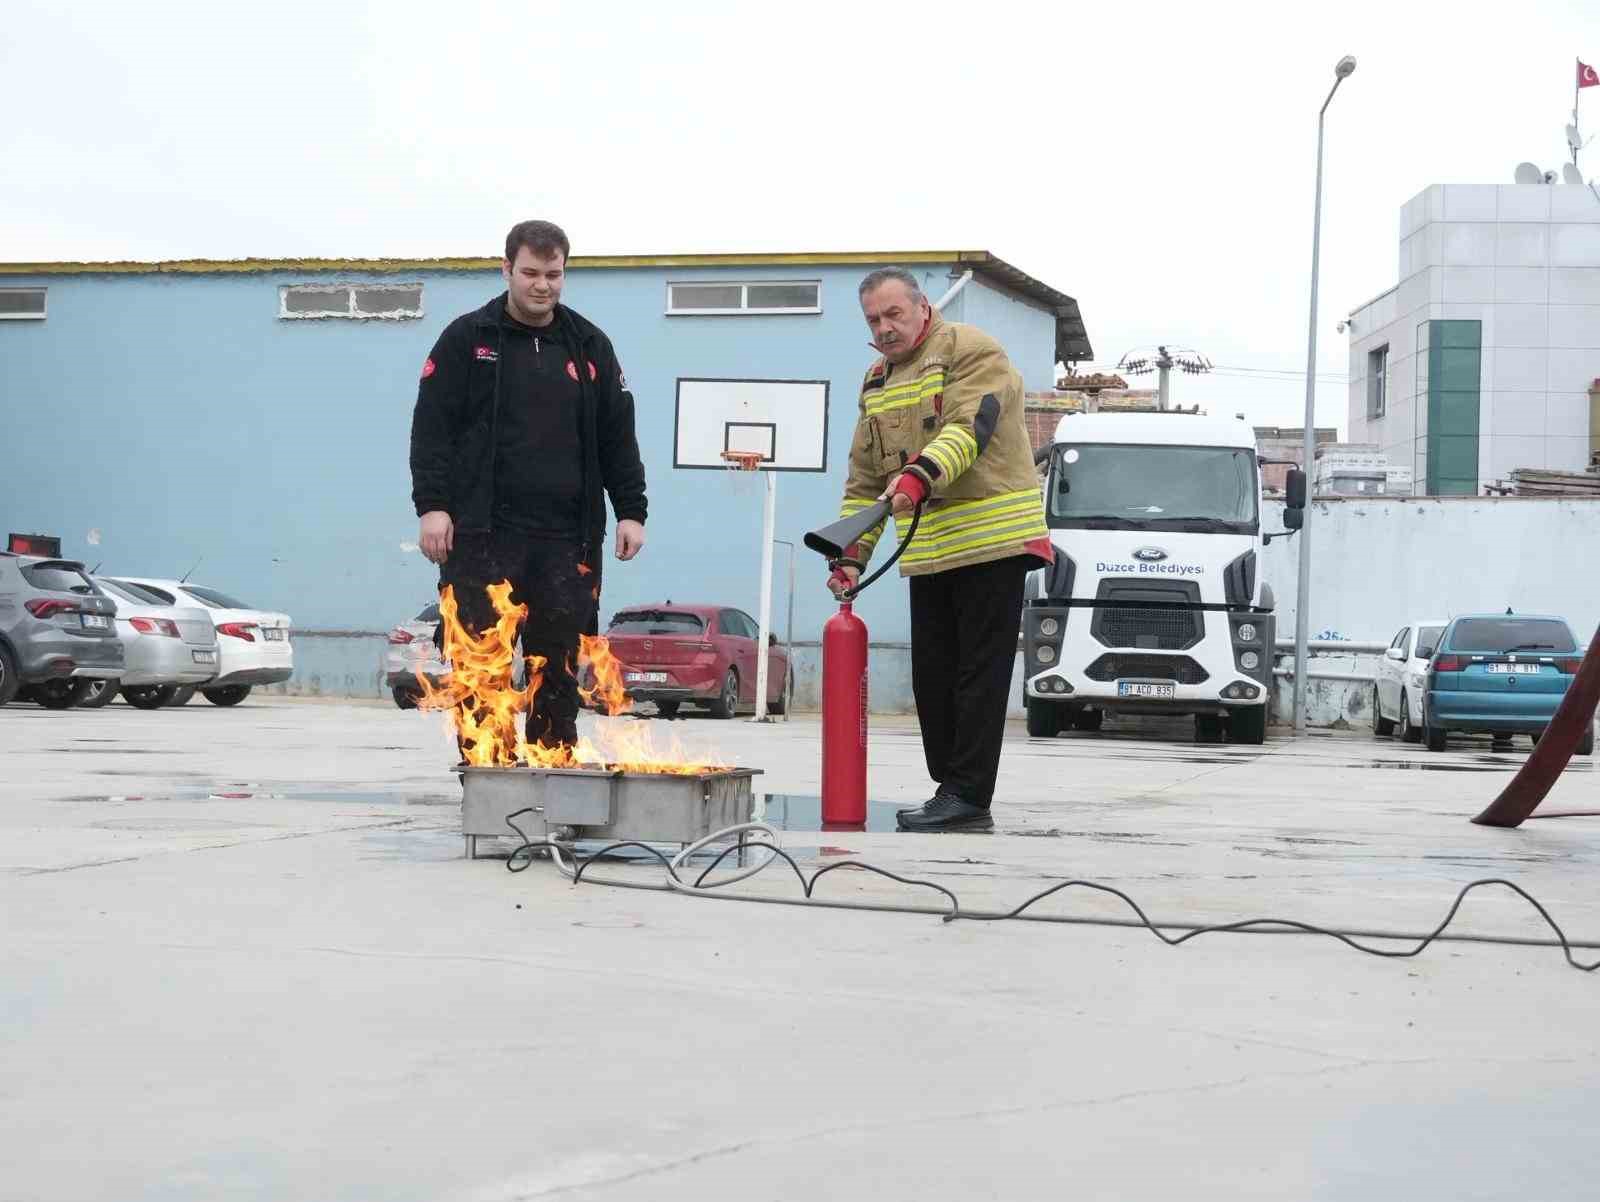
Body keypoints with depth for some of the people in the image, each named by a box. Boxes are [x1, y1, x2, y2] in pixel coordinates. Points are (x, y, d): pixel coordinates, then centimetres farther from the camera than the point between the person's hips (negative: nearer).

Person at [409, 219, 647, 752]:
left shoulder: (589, 345, 13)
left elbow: (617, 437, 15)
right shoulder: (466, 339, 4)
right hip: (481, 534, -2)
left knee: (559, 668, 3)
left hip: (566, 538, 2)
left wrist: (631, 511, 8)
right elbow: (432, 426, 0)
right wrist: (432, 504, -10)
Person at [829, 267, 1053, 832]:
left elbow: (969, 428, -23)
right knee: (933, 676, 9)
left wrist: (921, 474, -39)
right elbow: (865, 479, 18)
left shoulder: (970, 351, -5)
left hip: (992, 541, -8)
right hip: (928, 553, 8)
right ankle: (950, 790, 17)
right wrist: (850, 554, 8)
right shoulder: (877, 382, 18)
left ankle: (968, 796, -5)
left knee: (980, 674, -6)